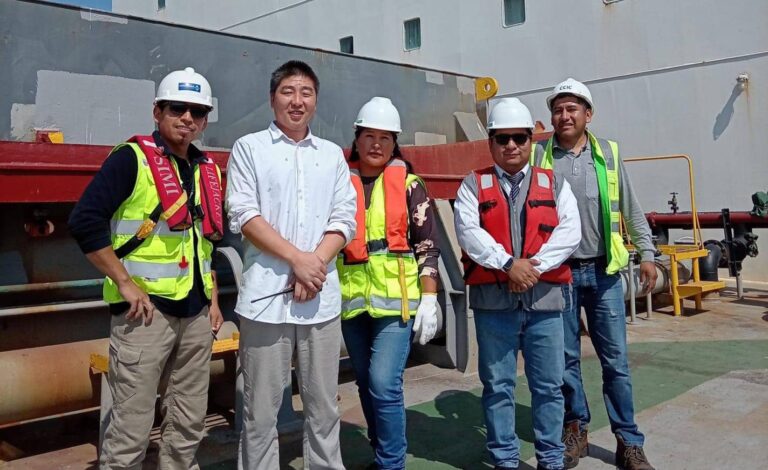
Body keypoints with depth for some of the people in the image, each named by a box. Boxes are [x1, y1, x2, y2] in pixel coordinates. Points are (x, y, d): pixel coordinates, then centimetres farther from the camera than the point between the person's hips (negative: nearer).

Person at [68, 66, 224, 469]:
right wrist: (125, 283, -17)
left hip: (196, 313, 7)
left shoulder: (208, 170, 13)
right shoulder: (132, 158, -8)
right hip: (145, 309, -6)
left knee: (189, 423, 15)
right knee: (131, 426, -1)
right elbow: (84, 221, -16)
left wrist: (212, 298, 15)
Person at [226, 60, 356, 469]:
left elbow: (344, 219, 8)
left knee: (323, 403, 11)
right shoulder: (249, 148, 4)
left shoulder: (332, 154, 14)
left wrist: (316, 263, -9)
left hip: (322, 295, 3)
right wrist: (298, 259, -13)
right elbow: (243, 216, -5)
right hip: (267, 293, -3)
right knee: (261, 407, 4)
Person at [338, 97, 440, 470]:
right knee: (366, 385, 14)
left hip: (396, 299, -3)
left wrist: (429, 300, -6)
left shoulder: (408, 184, 0)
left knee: (385, 384, -10)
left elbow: (428, 244, -1)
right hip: (351, 301, 4)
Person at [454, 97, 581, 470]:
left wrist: (535, 266, -14)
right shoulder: (474, 185, 7)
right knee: (498, 385, 7)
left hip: (545, 296, 1)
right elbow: (468, 231, -8)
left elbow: (570, 231, -2)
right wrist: (509, 264, -18)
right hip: (493, 299, -1)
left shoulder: (554, 183, 11)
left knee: (548, 384, 9)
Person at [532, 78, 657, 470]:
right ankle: (576, 431, 26)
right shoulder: (539, 157, 1)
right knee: (566, 358, 9)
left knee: (615, 360, 5)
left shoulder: (608, 154, 5)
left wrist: (646, 253, 5)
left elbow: (631, 209, 10)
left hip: (604, 272, 1)